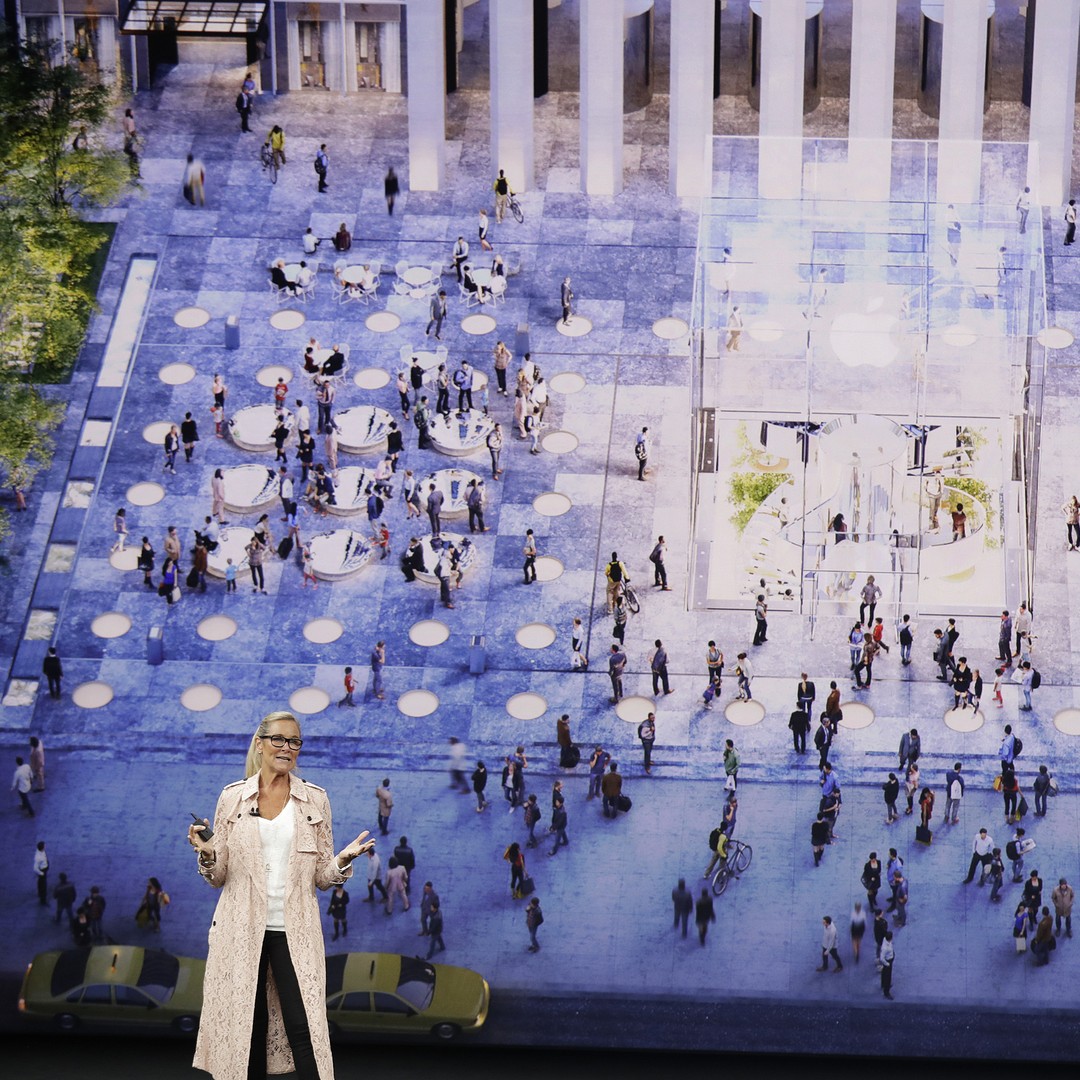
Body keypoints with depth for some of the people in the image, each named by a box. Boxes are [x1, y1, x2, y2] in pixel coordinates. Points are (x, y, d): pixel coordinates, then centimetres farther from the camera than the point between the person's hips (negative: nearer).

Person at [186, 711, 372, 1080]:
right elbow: (218, 877, 8)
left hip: (294, 932, 0)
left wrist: (343, 860, -13)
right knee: (246, 1028, 2)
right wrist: (207, 855, -13)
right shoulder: (233, 797, 6)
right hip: (243, 931, 1)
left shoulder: (315, 799, 6)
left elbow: (321, 877, 8)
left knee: (304, 1028, -11)